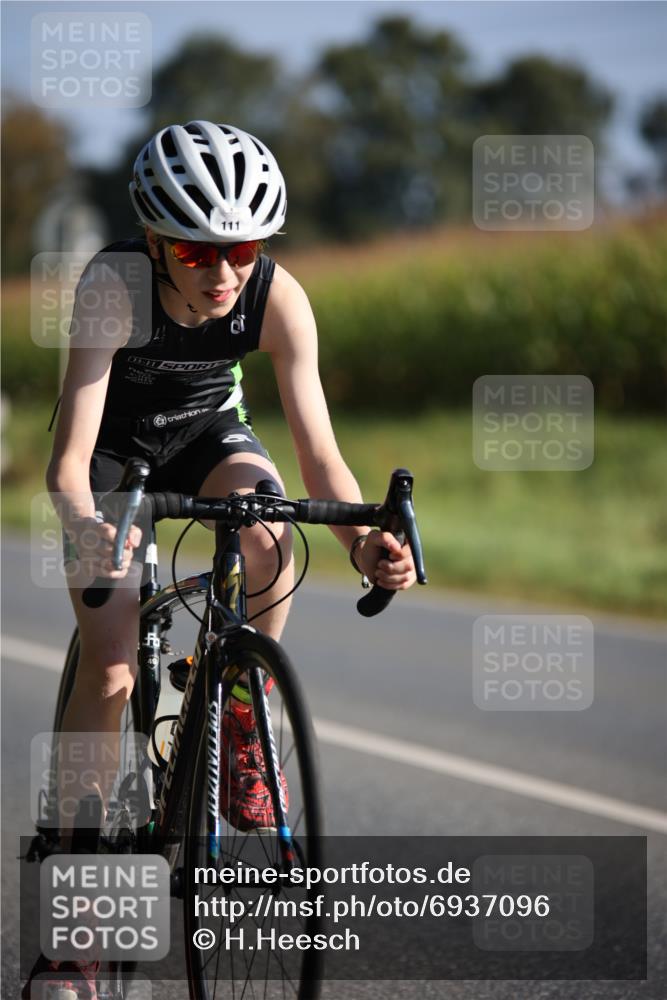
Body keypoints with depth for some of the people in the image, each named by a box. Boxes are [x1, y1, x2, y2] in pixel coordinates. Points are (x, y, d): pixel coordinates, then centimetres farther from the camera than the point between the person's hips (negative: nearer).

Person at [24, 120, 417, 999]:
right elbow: (68, 461, -40)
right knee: (109, 668, -15)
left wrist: (364, 540, -46)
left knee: (266, 515, -34)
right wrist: (85, 526, -61)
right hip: (114, 447, -2)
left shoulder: (279, 298, -27)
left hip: (207, 431, 2)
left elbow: (319, 455, -26)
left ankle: (246, 722, -11)